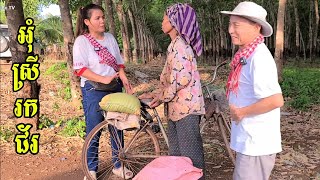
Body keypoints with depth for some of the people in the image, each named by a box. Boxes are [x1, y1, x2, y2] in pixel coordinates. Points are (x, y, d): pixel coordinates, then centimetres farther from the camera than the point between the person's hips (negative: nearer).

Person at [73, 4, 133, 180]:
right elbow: (80, 69, -15)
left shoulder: (110, 38, 8)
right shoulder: (82, 40, -7)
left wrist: (124, 79, -4)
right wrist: (104, 79, -24)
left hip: (114, 88, 5)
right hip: (93, 90, -5)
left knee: (117, 128, 11)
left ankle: (118, 165, 26)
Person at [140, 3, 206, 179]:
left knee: (190, 155, 1)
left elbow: (182, 78, -24)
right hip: (177, 107, 10)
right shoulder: (177, 44, 16)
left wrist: (162, 97, -12)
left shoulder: (179, 45, -15)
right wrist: (155, 94, 16)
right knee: (176, 154, 18)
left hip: (185, 107, -10)